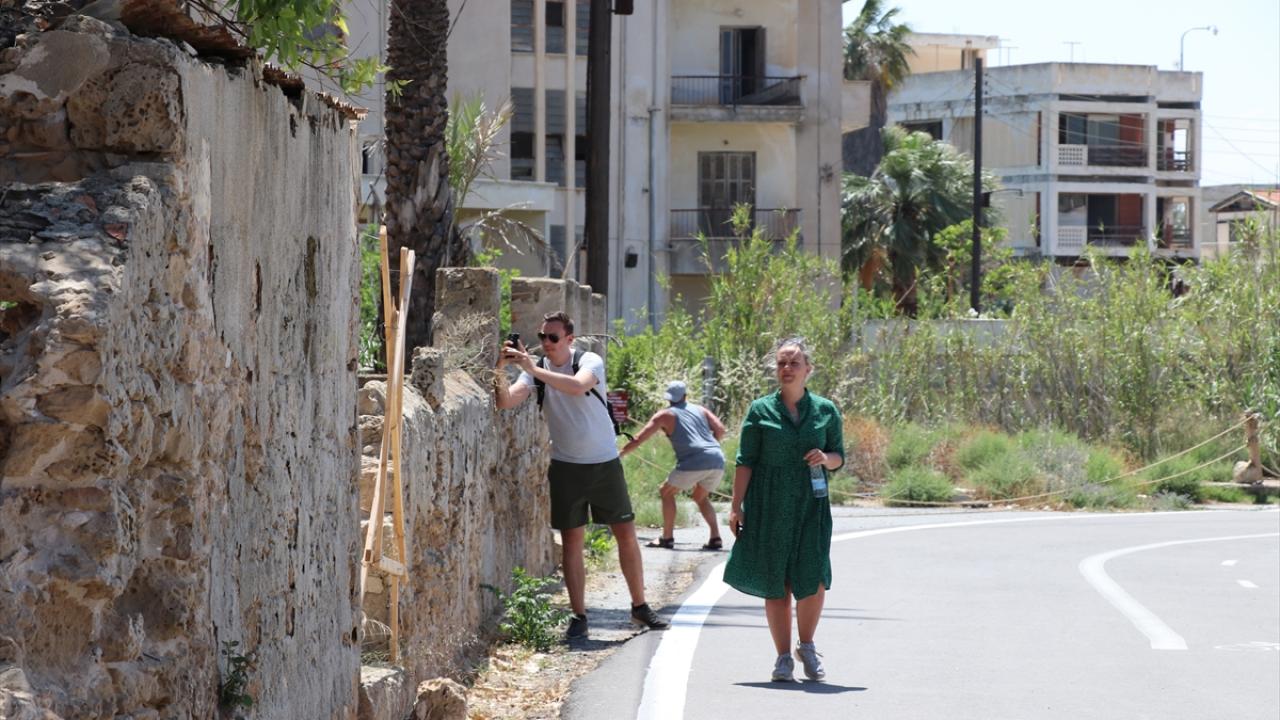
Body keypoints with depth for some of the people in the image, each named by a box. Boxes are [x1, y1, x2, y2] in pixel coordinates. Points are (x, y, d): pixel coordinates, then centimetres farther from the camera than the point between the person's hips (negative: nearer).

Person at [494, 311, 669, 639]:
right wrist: (500, 369, -30)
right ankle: (579, 616, 6)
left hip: (605, 463, -2)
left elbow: (577, 386, -32)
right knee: (571, 541, 1)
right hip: (566, 466, 2)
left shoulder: (590, 361, -10)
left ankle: (640, 606, 16)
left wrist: (533, 369, -37)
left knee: (626, 534, 3)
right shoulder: (536, 370, -1)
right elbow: (505, 401, -14)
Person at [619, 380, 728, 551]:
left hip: (694, 461, -5)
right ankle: (715, 537, 10)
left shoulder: (665, 415, 11)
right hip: (717, 460, 5)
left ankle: (667, 537, 11)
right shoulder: (700, 410, 22)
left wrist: (619, 453, 17)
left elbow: (639, 439, 7)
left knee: (666, 492, 16)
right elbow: (720, 429, 10)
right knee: (700, 497, 25)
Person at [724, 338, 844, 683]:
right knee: (775, 585, 2)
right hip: (768, 507, -1)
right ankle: (783, 657, 13)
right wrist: (736, 506, -2)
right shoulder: (760, 411, 2)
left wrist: (826, 458, -8)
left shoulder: (826, 411, 7)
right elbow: (745, 461, 3)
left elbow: (839, 457, 15)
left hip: (810, 505, 1)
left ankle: (807, 646, 13)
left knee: (814, 581, -11)